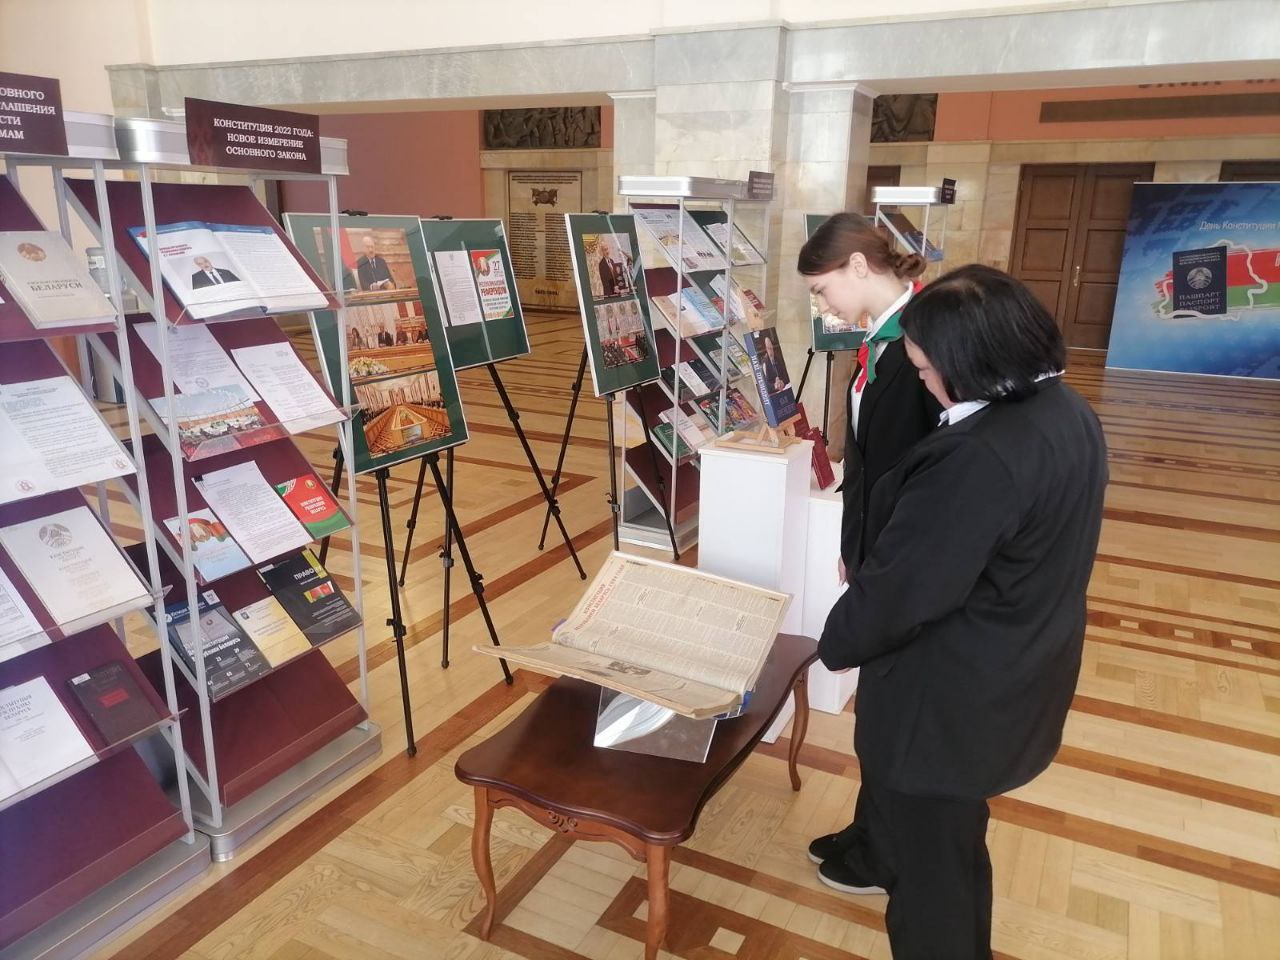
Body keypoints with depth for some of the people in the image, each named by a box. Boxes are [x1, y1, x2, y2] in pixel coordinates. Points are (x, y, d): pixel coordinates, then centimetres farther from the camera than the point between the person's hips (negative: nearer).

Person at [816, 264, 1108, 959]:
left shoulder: (981, 458, -34)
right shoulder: (1067, 412, -2)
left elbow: (903, 585, -26)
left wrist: (837, 642, -8)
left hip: (954, 690, -10)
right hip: (1013, 667, 10)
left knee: (934, 845, 15)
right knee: (911, 804, 33)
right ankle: (882, 859, 59)